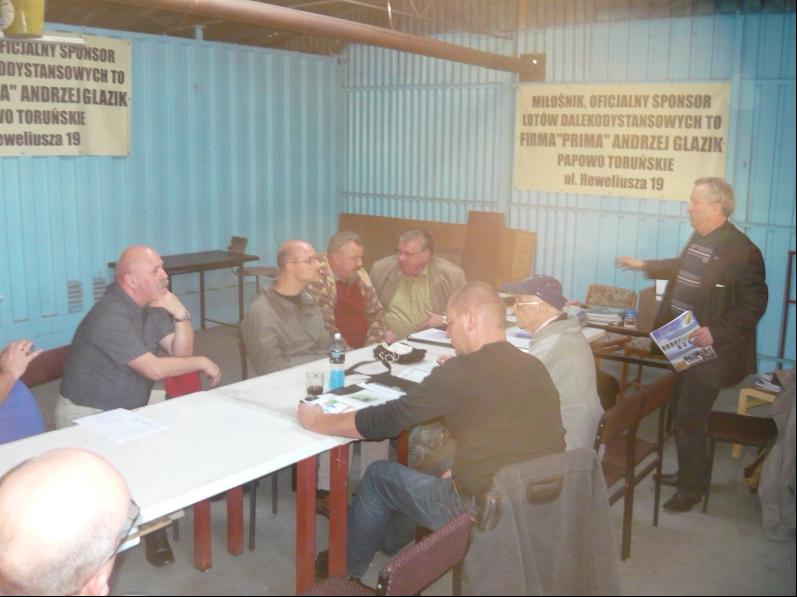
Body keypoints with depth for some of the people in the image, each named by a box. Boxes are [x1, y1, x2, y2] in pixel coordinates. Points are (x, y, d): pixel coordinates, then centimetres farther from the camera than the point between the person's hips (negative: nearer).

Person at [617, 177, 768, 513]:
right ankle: (689, 473, 39)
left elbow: (754, 304, -19)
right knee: (685, 416, 21)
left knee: (689, 422, 0)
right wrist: (644, 266, 32)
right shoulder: (699, 239, 5)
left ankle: (691, 489, 19)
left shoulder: (741, 250, -21)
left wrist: (717, 332, -27)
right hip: (683, 346, 8)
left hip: (707, 352, -8)